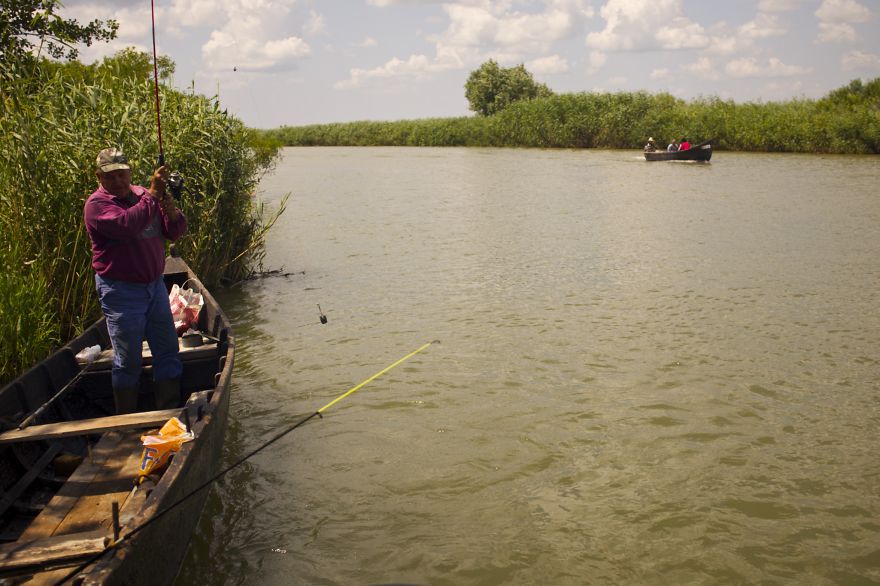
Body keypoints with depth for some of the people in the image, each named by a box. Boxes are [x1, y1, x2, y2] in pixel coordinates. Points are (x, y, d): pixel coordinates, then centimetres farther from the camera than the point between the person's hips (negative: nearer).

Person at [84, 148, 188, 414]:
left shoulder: (143, 194, 7)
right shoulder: (97, 204, -11)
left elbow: (175, 232, 8)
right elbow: (127, 225, -32)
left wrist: (172, 213, -13)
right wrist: (152, 195, -30)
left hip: (155, 285, 6)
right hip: (122, 291, -6)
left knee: (168, 351, 10)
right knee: (128, 361, 2)